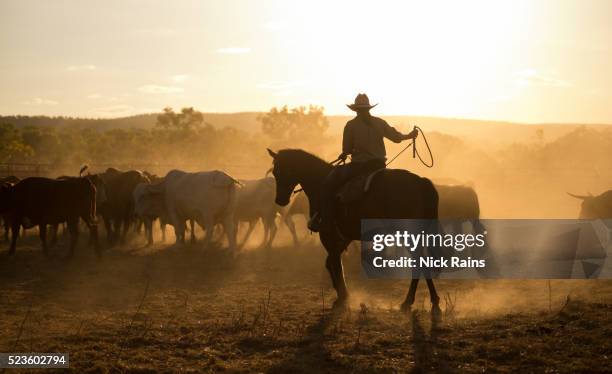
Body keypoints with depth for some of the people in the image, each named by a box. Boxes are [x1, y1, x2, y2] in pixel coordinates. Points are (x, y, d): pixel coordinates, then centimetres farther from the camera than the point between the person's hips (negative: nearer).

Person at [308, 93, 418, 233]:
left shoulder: (351, 125, -6)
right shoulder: (380, 123, 6)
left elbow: (347, 150, -5)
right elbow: (396, 137, 12)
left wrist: (344, 155, 18)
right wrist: (410, 136, 31)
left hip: (359, 166, -5)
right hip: (379, 165, 5)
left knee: (329, 184, 1)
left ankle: (325, 221, -9)